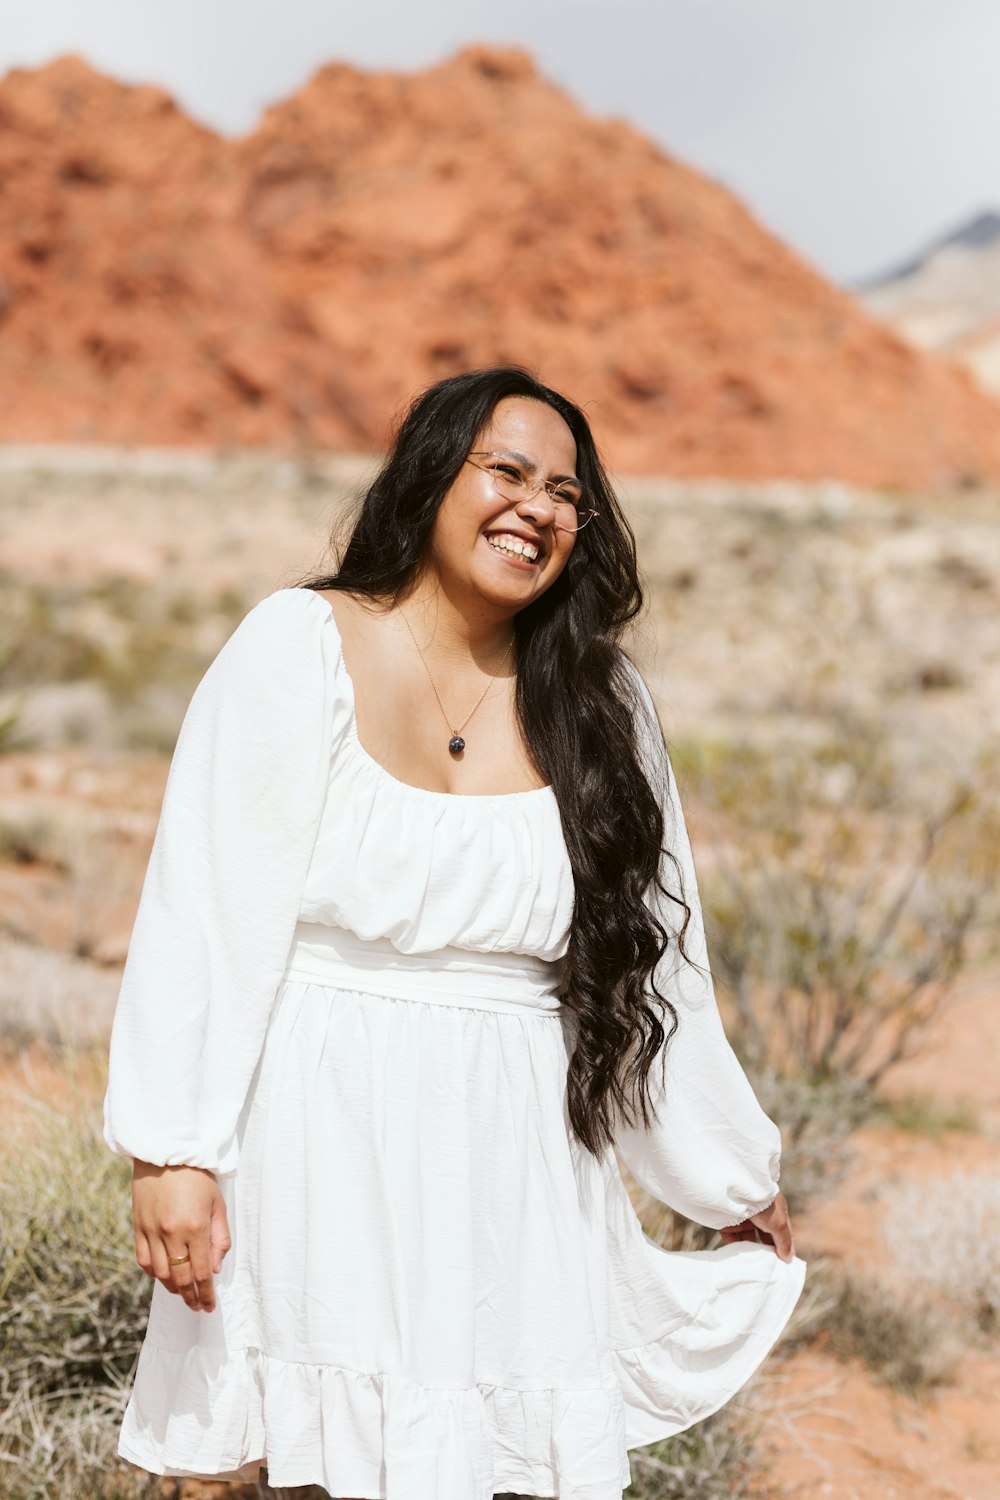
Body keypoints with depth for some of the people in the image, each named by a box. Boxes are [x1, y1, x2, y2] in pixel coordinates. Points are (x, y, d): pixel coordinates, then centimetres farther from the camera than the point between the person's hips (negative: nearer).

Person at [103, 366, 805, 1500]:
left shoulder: (597, 703, 8)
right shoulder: (300, 646, -2)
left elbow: (657, 964, 13)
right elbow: (206, 911, -7)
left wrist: (736, 1179, 18)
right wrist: (172, 1151, -13)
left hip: (520, 1162, 3)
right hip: (323, 1143, -3)